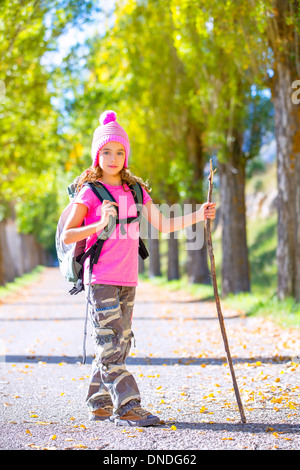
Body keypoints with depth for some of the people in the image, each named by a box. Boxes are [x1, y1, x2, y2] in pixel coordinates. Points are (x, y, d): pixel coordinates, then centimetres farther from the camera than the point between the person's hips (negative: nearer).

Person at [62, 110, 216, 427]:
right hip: (101, 279, -6)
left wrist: (197, 216, 4)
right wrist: (100, 225, -20)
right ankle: (127, 407, -9)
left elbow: (163, 225, 15)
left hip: (128, 280, 6)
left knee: (120, 344, 8)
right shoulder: (89, 193, -3)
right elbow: (67, 235, -7)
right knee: (109, 344, -10)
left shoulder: (136, 191, 13)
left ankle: (100, 404, 18)